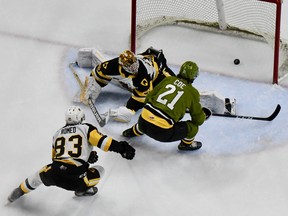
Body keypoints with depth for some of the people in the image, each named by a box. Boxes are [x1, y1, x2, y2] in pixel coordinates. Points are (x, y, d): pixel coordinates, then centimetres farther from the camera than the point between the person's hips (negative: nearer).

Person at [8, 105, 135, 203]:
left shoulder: (58, 133, 23)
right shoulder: (86, 128, 8)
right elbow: (102, 141, -9)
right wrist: (121, 148, -11)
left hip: (53, 174, 5)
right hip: (74, 180, -5)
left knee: (42, 173, 40)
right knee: (99, 170, 20)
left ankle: (21, 190, 51)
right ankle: (82, 189, 29)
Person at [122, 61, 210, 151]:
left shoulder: (168, 79, 11)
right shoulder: (193, 92, 3)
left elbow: (148, 98, 17)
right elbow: (198, 120, 11)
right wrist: (203, 115, 33)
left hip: (143, 122, 5)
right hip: (163, 132, -5)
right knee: (193, 127, 12)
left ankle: (134, 131, 53)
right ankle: (186, 143, 34)